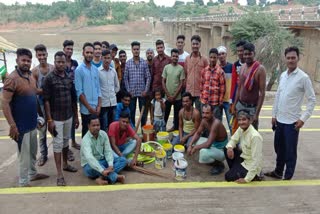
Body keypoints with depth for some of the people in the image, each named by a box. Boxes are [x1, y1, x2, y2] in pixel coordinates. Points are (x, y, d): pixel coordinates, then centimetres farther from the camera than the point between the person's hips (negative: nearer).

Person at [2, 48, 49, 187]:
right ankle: (23, 182, 19)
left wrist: (40, 113, 17)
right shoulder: (12, 79, -18)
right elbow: (4, 103, -20)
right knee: (24, 154, 4)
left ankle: (32, 174, 38)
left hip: (32, 122, 8)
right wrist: (12, 125, -23)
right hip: (21, 125, -8)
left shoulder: (31, 76, 7)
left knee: (33, 151, 21)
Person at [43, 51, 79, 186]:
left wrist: (76, 116, 10)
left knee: (66, 141, 16)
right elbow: (46, 100, -12)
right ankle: (59, 174, 6)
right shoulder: (49, 78, -9)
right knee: (58, 143, 0)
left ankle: (65, 164, 34)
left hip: (68, 116, 5)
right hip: (56, 118, -5)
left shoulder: (69, 78, 6)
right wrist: (49, 120, -16)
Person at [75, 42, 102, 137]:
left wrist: (99, 106, 0)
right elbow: (79, 92, -11)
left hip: (96, 109, 5)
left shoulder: (95, 69, 8)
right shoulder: (79, 70, -8)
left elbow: (98, 89, 9)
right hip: (86, 109, -5)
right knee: (86, 132, 7)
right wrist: (89, 107, -13)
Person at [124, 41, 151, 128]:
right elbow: (125, 78, 2)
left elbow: (148, 77, 0)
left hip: (142, 92, 0)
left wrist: (146, 90, -7)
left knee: (143, 113, 7)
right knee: (131, 113, 9)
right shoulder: (128, 63, 2)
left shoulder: (144, 62, 1)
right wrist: (128, 90, -4)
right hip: (132, 92, 1)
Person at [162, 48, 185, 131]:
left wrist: (174, 96, -9)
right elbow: (163, 82, 2)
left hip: (177, 97, -1)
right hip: (167, 97, 1)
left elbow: (181, 84, -5)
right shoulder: (166, 67, 1)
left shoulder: (181, 68, -3)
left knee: (177, 116, 7)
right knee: (165, 114, 10)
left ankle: (176, 130, 19)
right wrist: (168, 95, -5)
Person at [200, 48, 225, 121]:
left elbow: (222, 87, -7)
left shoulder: (220, 71, -7)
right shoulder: (204, 70, 5)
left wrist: (220, 101, -7)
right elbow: (201, 85, 10)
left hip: (216, 102, -4)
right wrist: (201, 98, 7)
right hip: (205, 101, 4)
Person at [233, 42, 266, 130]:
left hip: (252, 107, -5)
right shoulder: (242, 67, 6)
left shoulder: (260, 69, -13)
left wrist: (257, 113, -18)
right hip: (240, 105, 6)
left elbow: (262, 93, -15)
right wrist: (234, 105, 12)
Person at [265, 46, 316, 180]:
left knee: (290, 151, 6)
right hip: (280, 119, 6)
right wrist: (274, 115, 11)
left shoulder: (303, 77, -13)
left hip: (292, 121, -6)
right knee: (279, 148, 18)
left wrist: (303, 119, -15)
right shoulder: (283, 75, 6)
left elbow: (312, 100, -11)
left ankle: (288, 177, 20)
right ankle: (278, 172, 35)